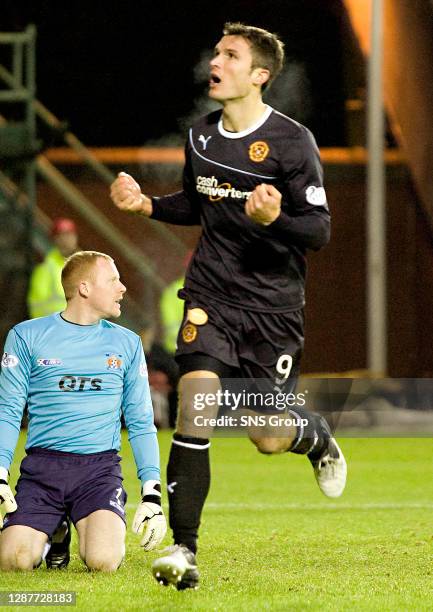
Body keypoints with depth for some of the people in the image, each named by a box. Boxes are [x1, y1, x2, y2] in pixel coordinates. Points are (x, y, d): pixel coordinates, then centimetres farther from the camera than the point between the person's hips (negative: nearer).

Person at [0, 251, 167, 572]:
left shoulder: (127, 343, 12)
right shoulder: (26, 336, 5)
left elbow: (141, 423, 14)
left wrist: (152, 493, 4)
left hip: (100, 466, 1)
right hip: (42, 465, -1)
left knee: (104, 560, -26)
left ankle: (98, 531, 12)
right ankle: (54, 533, 14)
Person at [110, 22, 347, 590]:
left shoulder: (291, 141, -11)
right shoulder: (201, 136, 6)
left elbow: (319, 230, -11)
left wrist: (274, 219, -30)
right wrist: (146, 203, 6)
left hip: (274, 306, -3)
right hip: (212, 297, 3)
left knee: (269, 438, 1)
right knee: (194, 409, -15)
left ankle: (316, 434, 39)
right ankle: (183, 550, -10)